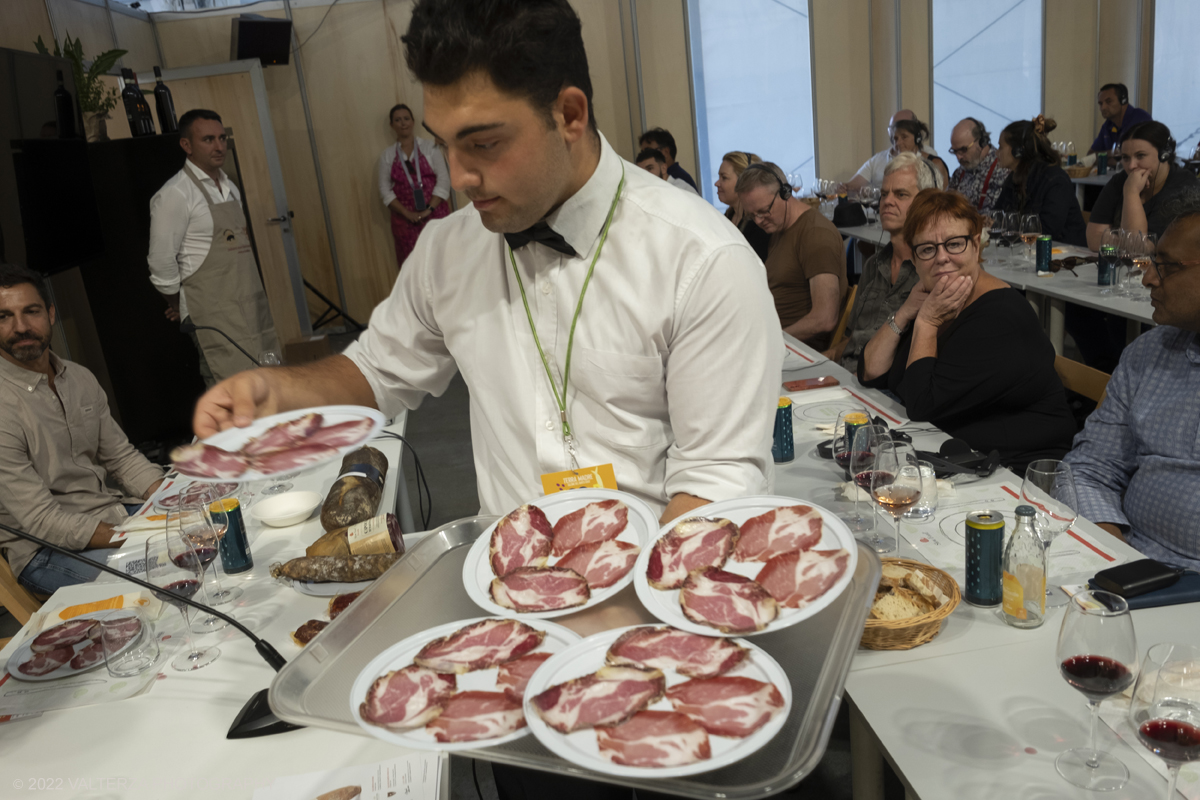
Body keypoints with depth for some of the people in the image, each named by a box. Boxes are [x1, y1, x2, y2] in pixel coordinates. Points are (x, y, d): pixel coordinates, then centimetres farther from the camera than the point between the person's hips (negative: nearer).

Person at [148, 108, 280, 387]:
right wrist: (180, 307, 2)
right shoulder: (174, 194, -9)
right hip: (214, 312, -8)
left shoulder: (230, 187, 16)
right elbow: (161, 261, -8)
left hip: (251, 302, 8)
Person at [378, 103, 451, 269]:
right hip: (405, 219, 1)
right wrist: (407, 213, -10)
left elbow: (443, 179, -2)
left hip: (434, 214, -1)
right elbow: (385, 190, 4)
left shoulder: (429, 147, 5)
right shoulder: (387, 155, 9)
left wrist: (429, 209, -13)